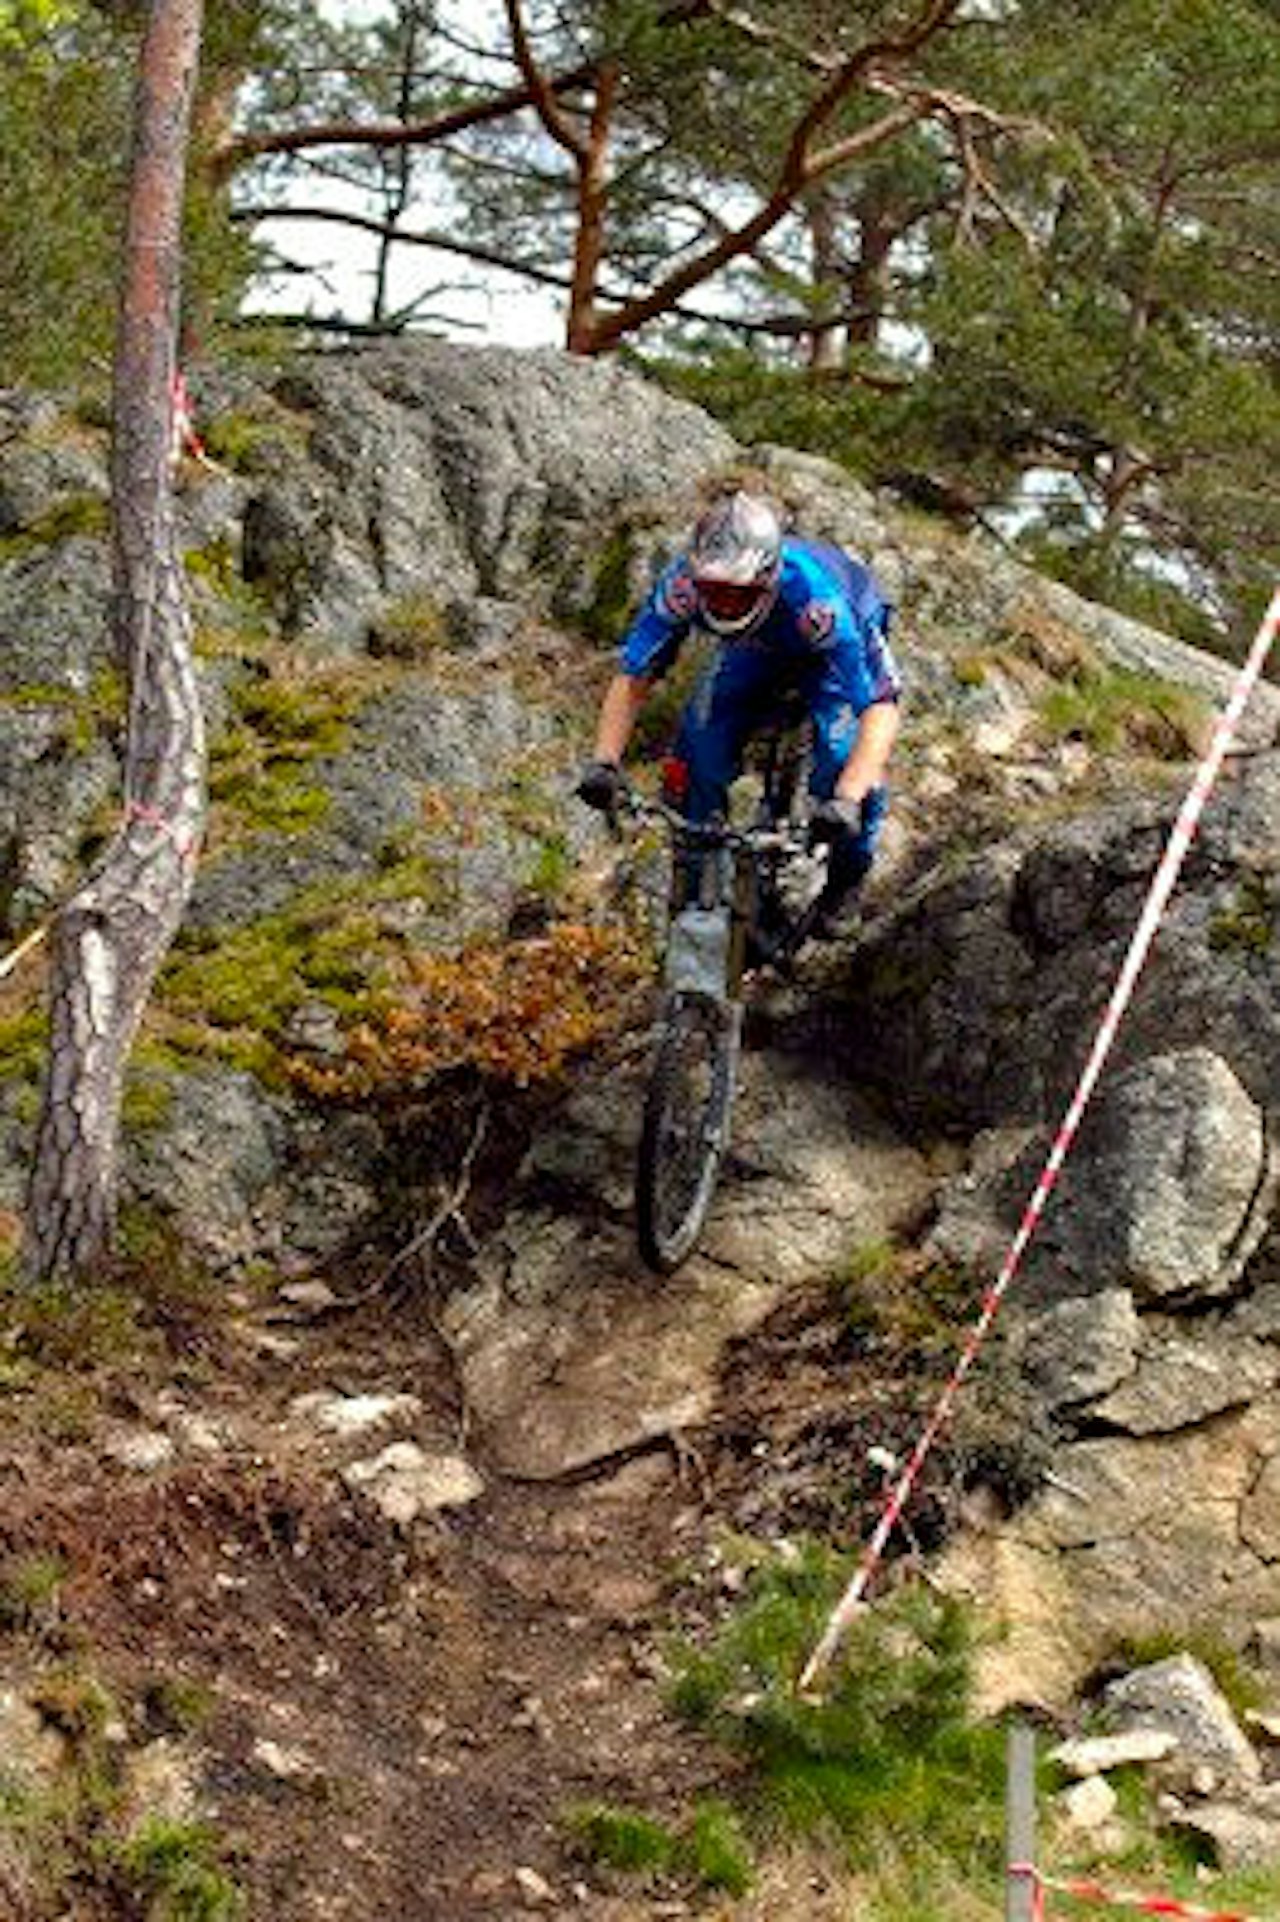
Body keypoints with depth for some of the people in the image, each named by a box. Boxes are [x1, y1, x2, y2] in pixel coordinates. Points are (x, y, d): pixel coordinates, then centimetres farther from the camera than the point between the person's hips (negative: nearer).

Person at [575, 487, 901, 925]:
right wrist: (604, 762, -40)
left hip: (842, 646, -3)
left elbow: (880, 709, -45)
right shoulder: (682, 585, -35)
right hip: (757, 650, 3)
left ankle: (850, 869, 6)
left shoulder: (816, 599, -45)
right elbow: (632, 678, -24)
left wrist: (846, 800, -59)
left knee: (842, 762, -24)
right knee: (699, 749, -16)